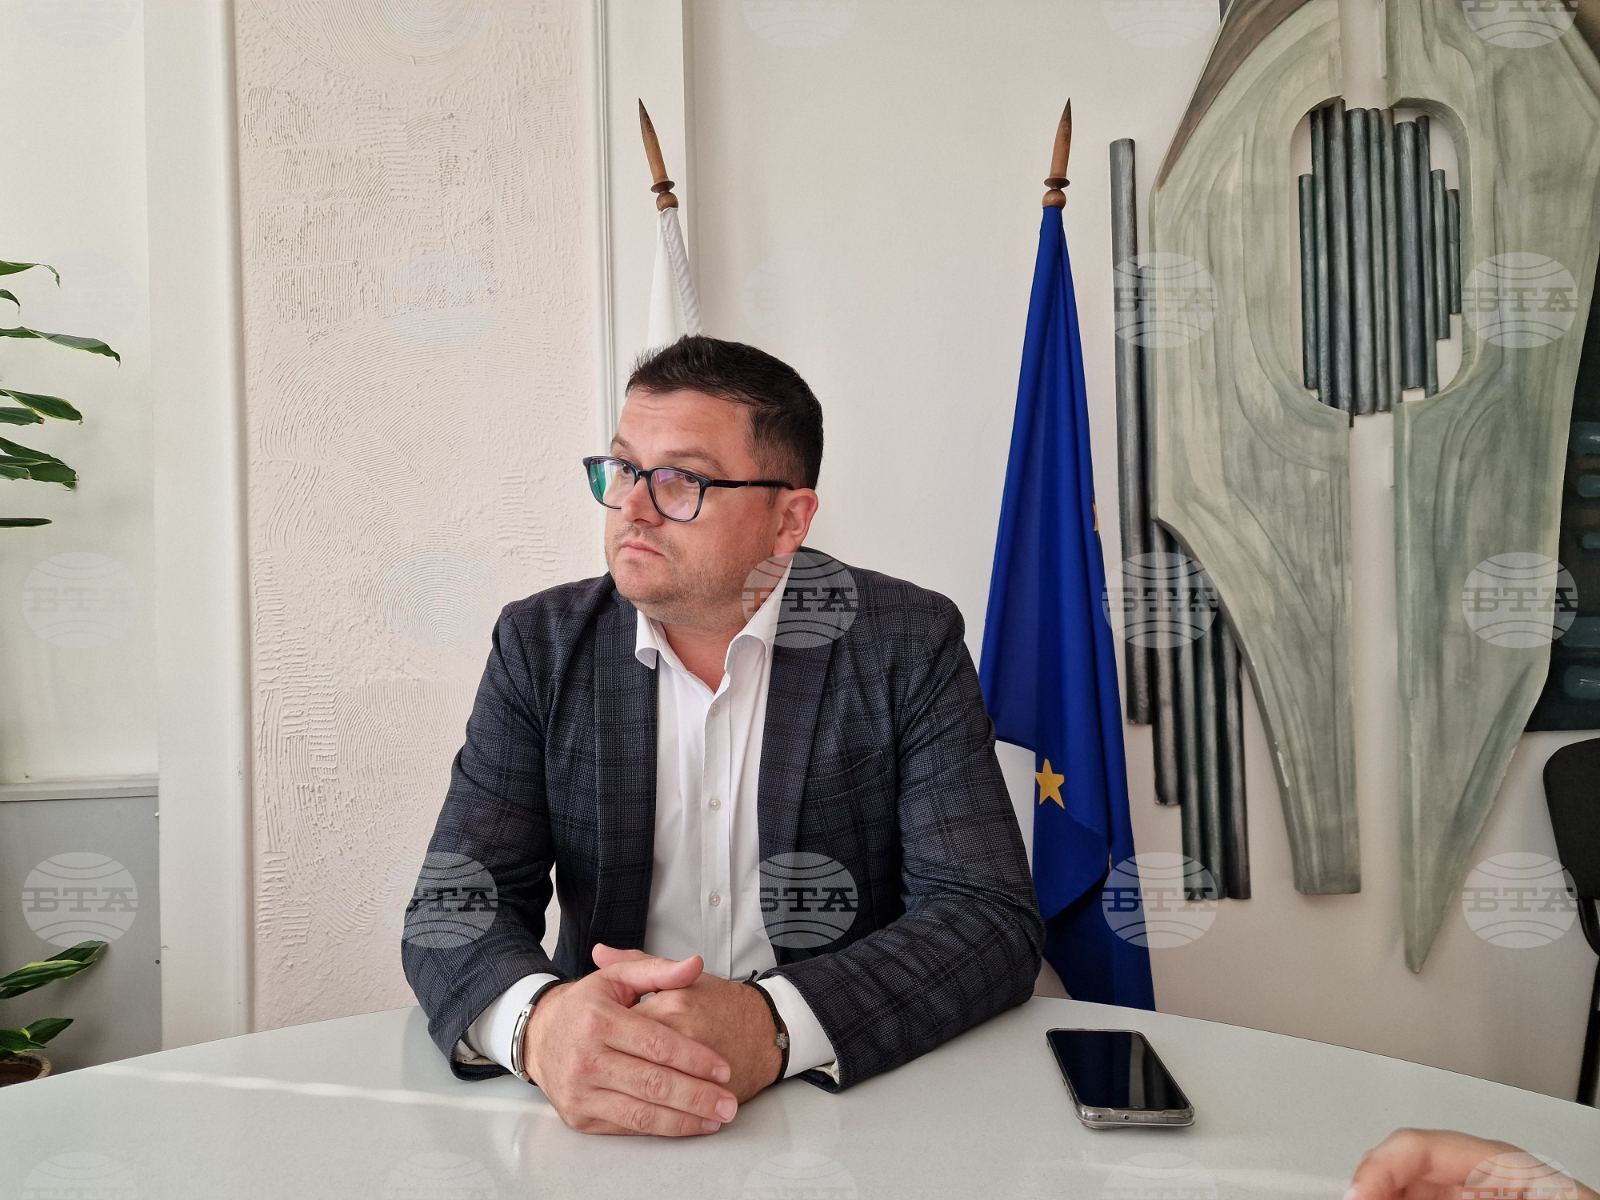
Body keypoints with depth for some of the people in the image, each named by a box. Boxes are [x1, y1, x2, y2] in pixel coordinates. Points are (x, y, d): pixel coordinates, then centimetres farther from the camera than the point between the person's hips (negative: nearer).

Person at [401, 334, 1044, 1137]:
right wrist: (539, 1021, -27)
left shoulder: (907, 645, -7)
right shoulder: (541, 645, -1)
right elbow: (455, 905, -5)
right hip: (601, 1111, 3)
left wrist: (773, 1026, -29)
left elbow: (993, 918, -13)